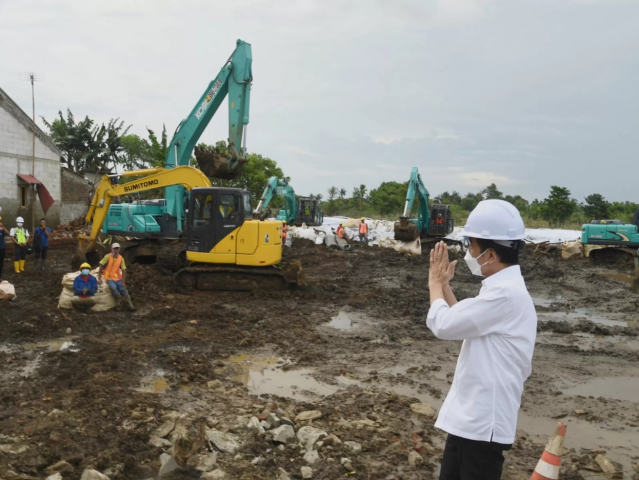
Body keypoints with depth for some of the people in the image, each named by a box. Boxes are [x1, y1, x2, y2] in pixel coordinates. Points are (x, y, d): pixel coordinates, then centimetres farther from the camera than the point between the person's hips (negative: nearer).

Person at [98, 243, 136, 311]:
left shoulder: (121, 258, -1)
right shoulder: (108, 256, -9)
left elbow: (123, 270, 0)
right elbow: (101, 267, -8)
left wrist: (123, 282, -6)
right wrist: (99, 279, -13)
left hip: (118, 278, 3)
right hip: (109, 278, -3)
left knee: (123, 289, -15)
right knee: (113, 287, -30)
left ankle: (130, 305, -12)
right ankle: (120, 303, -16)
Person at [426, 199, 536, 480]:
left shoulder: (505, 293, -23)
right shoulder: (502, 288, 10)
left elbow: (443, 325, -21)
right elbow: (463, 323, 20)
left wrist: (435, 283, -4)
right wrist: (445, 284, 13)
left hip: (483, 422, -10)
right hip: (470, 416, 10)